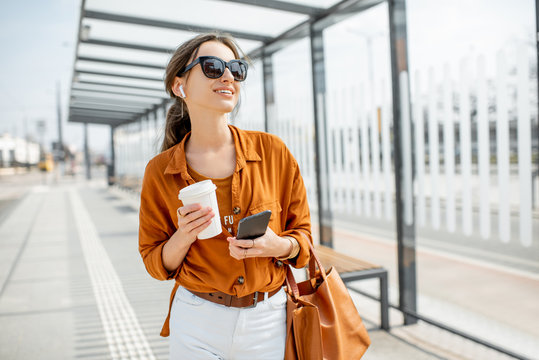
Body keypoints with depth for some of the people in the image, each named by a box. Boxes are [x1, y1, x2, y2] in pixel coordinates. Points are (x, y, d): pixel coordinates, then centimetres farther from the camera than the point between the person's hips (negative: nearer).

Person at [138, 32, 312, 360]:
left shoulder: (272, 151, -6)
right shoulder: (160, 172, -6)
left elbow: (302, 231, 3)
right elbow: (157, 264, 2)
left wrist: (279, 246, -18)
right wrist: (184, 236, -17)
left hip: (269, 321, 1)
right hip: (197, 325, 0)